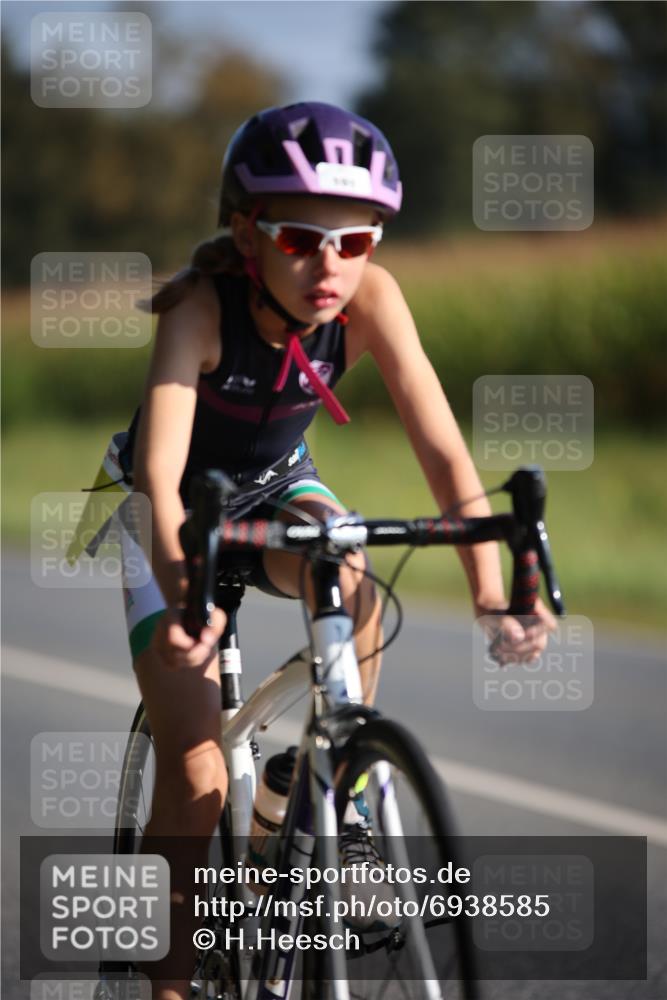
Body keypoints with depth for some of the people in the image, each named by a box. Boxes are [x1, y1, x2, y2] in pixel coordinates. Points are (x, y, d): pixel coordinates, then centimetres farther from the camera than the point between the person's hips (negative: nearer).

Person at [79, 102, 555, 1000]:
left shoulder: (370, 296, -26)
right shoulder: (202, 305, -34)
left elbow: (441, 445, -31)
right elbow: (159, 471, -43)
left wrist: (490, 586, -46)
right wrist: (181, 597, -61)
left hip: (274, 487, 2)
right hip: (177, 509, -2)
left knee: (349, 575, -34)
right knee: (196, 779, -13)